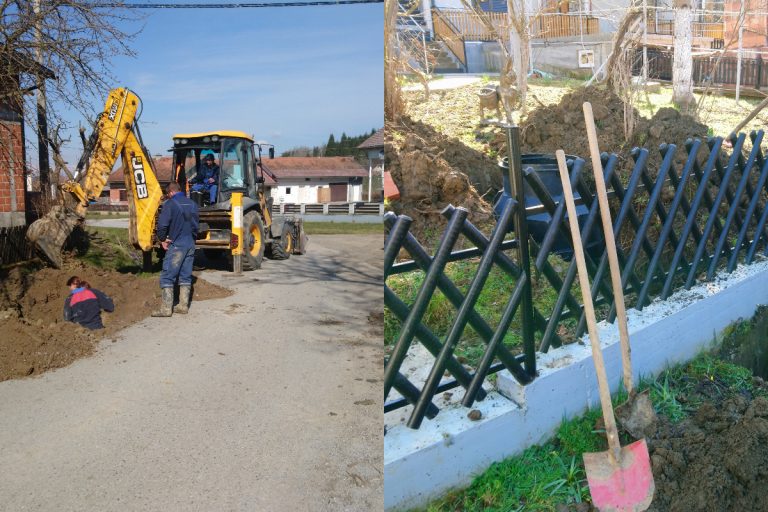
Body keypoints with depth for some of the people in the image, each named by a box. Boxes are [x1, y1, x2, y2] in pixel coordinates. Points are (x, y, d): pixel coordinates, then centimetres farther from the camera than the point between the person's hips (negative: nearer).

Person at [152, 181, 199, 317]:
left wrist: (162, 239, -3)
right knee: (185, 276, 12)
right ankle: (183, 306, 14)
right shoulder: (192, 204, 11)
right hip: (190, 244, 6)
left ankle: (166, 308, -6)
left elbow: (162, 224, -16)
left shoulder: (170, 204, -8)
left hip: (176, 245, -6)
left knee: (167, 277, -2)